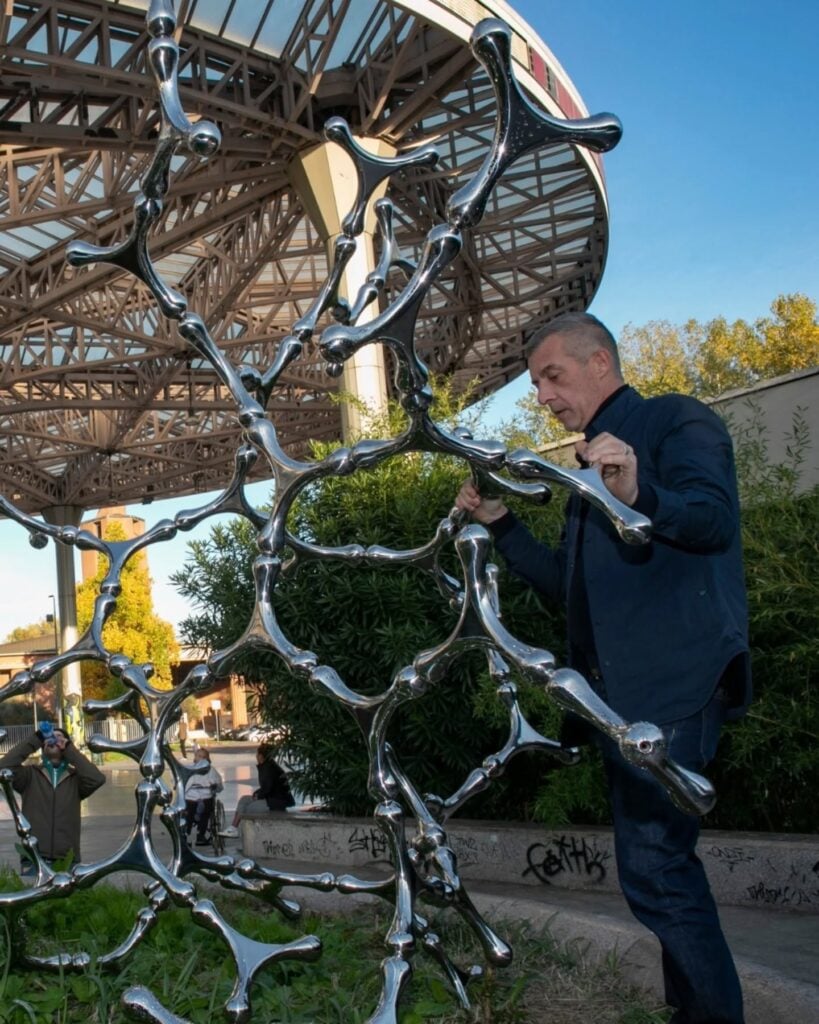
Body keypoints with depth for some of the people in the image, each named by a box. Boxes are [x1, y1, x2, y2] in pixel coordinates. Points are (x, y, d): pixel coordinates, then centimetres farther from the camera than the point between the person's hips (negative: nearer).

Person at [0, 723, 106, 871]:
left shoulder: (75, 777, 10)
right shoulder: (30, 774, 10)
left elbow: (96, 779, -11)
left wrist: (69, 748, -4)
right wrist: (35, 739, -5)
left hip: (67, 860, 1)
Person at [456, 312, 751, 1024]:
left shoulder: (675, 420, -2)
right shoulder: (590, 465, 23)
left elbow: (715, 517, -20)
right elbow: (567, 586, 21)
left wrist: (640, 496, -38)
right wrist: (500, 524, 11)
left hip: (673, 682, -10)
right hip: (621, 689, 10)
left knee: (652, 866, -12)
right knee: (665, 862, 16)